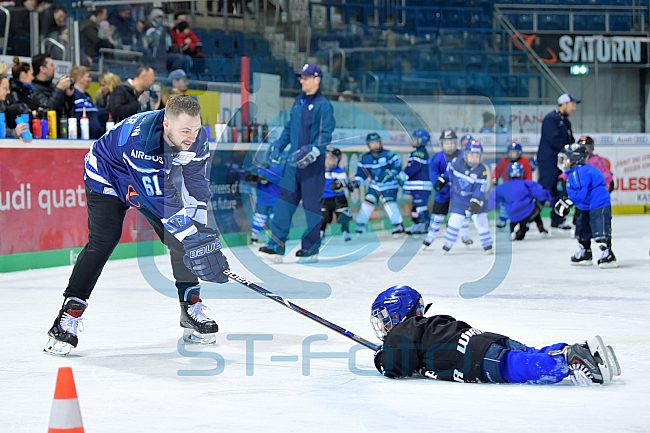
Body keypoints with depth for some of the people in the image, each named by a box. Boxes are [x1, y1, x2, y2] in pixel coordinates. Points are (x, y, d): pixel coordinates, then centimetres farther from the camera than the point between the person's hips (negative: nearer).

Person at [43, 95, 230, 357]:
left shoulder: (196, 139, -23)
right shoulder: (140, 137, -42)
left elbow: (197, 188, -13)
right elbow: (159, 198, -42)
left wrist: (200, 231, -23)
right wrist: (192, 237, -42)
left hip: (156, 180, 6)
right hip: (107, 176, -6)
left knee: (180, 240, -6)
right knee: (102, 242, -19)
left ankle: (192, 307, 8)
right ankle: (68, 317, -14)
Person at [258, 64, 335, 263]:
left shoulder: (323, 105, -8)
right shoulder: (298, 102, 15)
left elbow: (326, 134, -14)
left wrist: (313, 151, -25)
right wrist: (278, 146, 12)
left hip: (313, 163, -7)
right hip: (294, 161, 7)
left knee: (311, 204, 0)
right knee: (285, 202, 0)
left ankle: (311, 249, 10)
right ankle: (276, 247, -2)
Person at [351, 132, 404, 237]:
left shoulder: (388, 154, -13)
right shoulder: (365, 158, -1)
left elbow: (397, 166, -15)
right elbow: (361, 172, 4)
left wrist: (388, 174, -30)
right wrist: (356, 182, -13)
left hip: (389, 185, -4)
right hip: (374, 186, 4)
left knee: (388, 202, -20)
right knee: (368, 201, -4)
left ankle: (398, 225, -14)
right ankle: (360, 225, 9)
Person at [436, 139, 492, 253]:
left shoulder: (482, 171, -19)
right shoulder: (457, 162, -14)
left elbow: (480, 189, -21)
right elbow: (449, 170, 8)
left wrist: (476, 202, -32)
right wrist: (441, 180, 13)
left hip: (475, 198, -1)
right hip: (458, 198, 1)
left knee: (481, 221, -2)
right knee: (455, 220, -5)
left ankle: (487, 245, 14)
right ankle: (447, 245, 10)